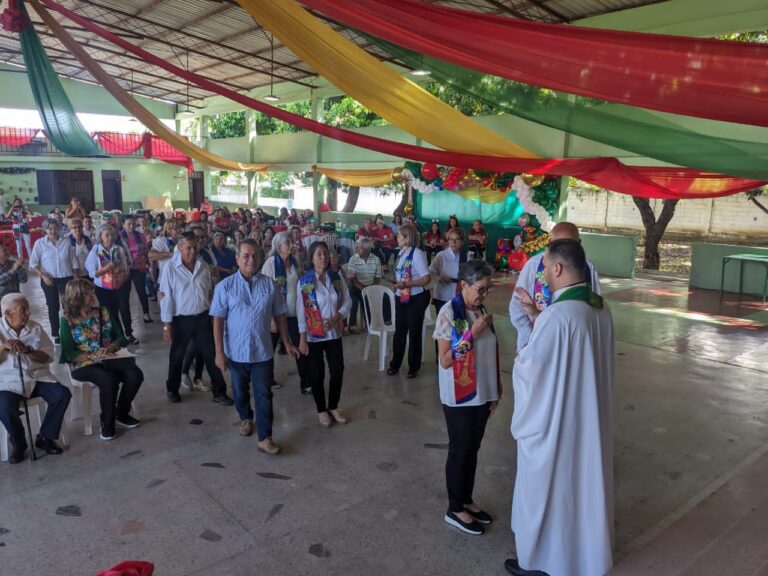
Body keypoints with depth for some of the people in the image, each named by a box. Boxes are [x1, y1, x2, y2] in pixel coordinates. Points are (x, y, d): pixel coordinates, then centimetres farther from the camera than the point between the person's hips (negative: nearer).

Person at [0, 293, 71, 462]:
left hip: (36, 377, 3)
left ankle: (45, 437, -1)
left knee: (63, 394, -21)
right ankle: (19, 445, -2)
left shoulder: (35, 327, 4)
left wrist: (27, 350, -18)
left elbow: (48, 357, -1)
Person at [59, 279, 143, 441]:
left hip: (109, 359, 4)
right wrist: (91, 356, -21)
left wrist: (110, 347, -14)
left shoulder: (103, 312, 7)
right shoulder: (68, 320, -3)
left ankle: (121, 413, 2)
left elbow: (120, 337, 7)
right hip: (84, 364, -4)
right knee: (109, 380, -34)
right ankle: (107, 423, -10)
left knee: (135, 374, -23)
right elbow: (68, 353, -8)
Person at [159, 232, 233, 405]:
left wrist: (212, 314, 10)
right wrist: (167, 325, -11)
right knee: (177, 356, 14)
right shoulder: (170, 268, -10)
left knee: (211, 354, 5)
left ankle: (219, 392, 15)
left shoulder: (203, 266, 1)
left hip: (203, 318, 3)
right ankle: (172, 389, 36)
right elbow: (166, 297, -10)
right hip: (181, 320, -3)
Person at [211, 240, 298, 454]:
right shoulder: (225, 286, -8)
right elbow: (218, 320, -7)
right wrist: (219, 351, -10)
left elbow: (279, 315, 5)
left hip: (263, 351, 0)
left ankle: (265, 438, 9)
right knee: (240, 392, 20)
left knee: (263, 395, 2)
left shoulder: (269, 284, -3)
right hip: (236, 352, 0)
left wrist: (287, 343, 7)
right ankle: (246, 418, 46)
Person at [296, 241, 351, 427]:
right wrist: (302, 339, -10)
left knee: (338, 370, 9)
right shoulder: (304, 282, -11)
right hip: (314, 335, -3)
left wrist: (337, 317, -14)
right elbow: (301, 312, -9)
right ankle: (321, 410, 27)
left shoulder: (337, 278, -1)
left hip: (334, 333, 3)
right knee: (317, 374, 8)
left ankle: (333, 406, 30)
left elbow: (347, 301, 4)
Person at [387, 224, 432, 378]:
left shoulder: (417, 254, -19)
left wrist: (407, 284, -27)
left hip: (416, 299, -6)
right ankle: (395, 364, 28)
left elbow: (426, 278, -22)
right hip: (401, 297, 6)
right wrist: (397, 283, 0)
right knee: (399, 331, 14)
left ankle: (414, 366, 26)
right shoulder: (401, 253, 3)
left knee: (414, 332, 9)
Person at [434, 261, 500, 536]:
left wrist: (495, 390, 10)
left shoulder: (482, 311, 3)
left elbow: (491, 352, 11)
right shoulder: (449, 313, -16)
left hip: (482, 394, 6)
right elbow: (444, 360, -17)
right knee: (460, 450, 6)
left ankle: (466, 500, 33)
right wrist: (471, 333, -24)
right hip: (459, 397, -6)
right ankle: (455, 509, 22)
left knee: (473, 449, 17)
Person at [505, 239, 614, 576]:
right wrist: (536, 315, 9)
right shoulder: (599, 307, 0)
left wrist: (520, 356, -1)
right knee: (581, 481, 24)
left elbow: (529, 367, -22)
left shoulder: (559, 314, -29)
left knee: (546, 488, 10)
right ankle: (583, 549, 44)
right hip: (587, 415, 9)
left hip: (552, 419, -8)